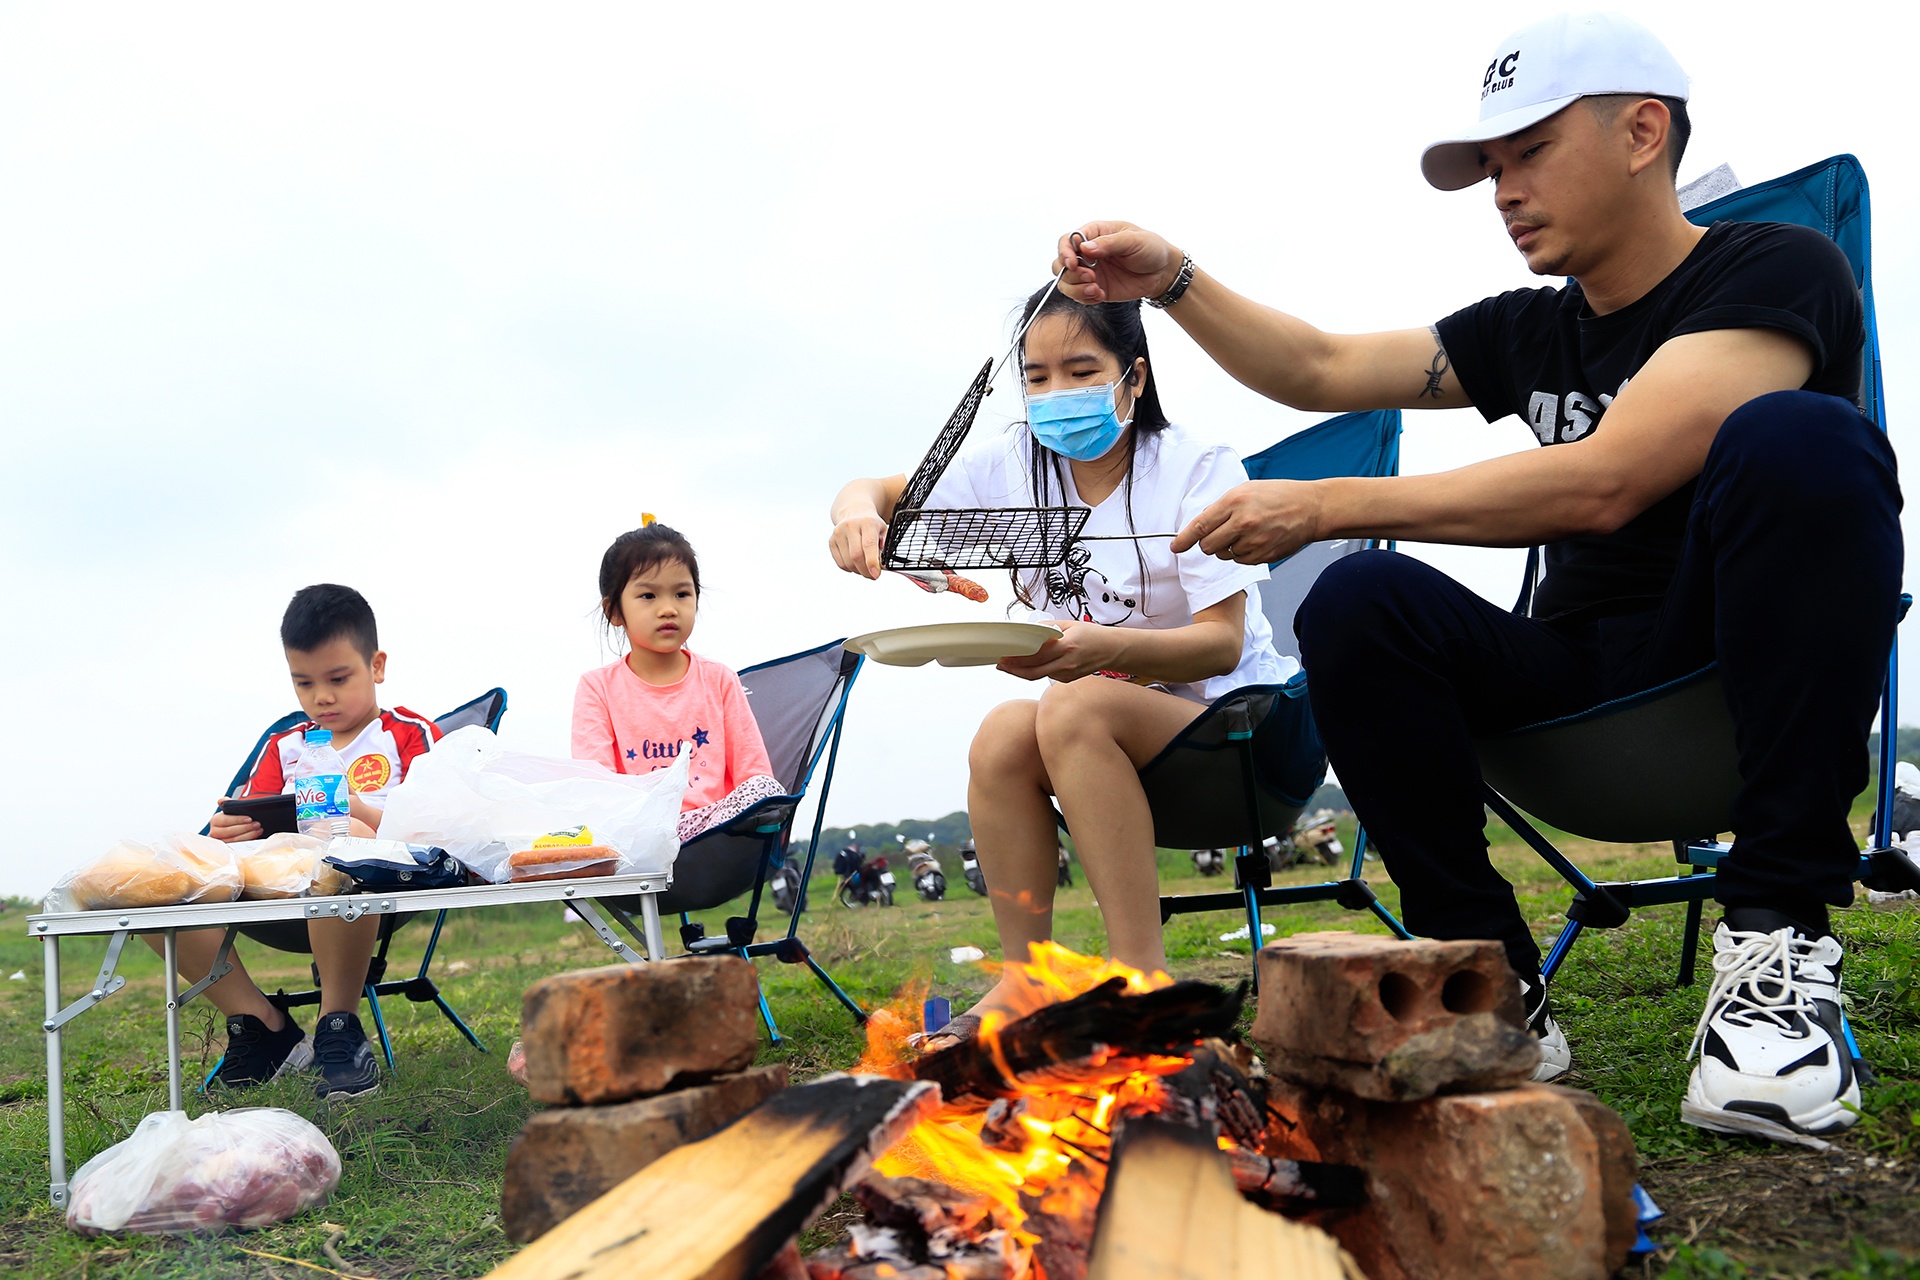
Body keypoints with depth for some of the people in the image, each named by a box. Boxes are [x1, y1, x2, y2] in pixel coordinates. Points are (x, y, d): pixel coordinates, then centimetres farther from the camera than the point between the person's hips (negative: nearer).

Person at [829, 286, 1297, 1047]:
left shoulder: (1197, 466, -13)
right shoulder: (1015, 463, 0)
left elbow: (1223, 641, -20)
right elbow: (881, 494, 0)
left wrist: (1107, 649, -41)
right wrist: (858, 514, -27)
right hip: (1100, 734, 5)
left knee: (1073, 709, -32)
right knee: (1003, 736, -26)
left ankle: (1142, 979, -30)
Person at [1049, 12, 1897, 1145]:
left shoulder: (1775, 270, -10)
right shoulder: (1530, 332, 11)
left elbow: (1606, 482, -24)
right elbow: (1321, 369, 11)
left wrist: (1327, 506, -23)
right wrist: (1176, 283, -5)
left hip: (1760, 672, -5)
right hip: (1584, 682, 5)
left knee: (1797, 438, -33)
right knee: (1361, 604, -20)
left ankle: (1778, 938, -27)